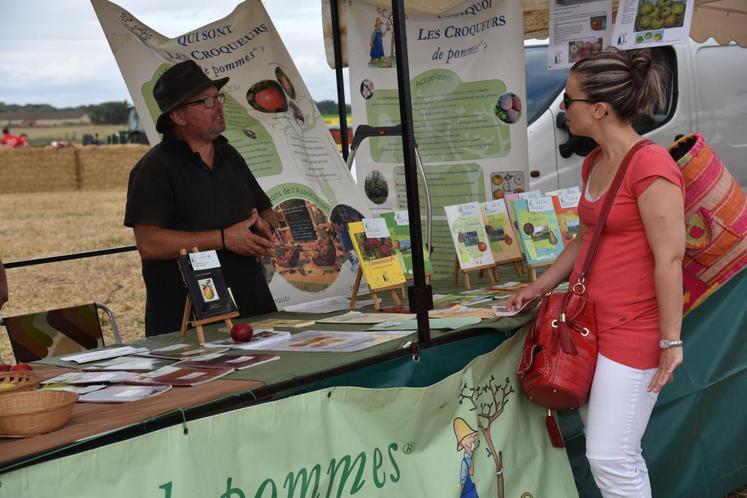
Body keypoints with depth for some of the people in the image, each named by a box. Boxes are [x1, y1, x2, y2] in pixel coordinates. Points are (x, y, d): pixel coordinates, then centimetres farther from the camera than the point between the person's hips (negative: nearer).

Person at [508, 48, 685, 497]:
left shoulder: (650, 165, -18)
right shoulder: (595, 163, 10)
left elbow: (670, 258, -19)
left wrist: (670, 340, -18)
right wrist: (541, 287, 20)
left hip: (631, 332, -9)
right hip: (588, 322, 9)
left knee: (611, 459, -5)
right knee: (612, 452, 14)